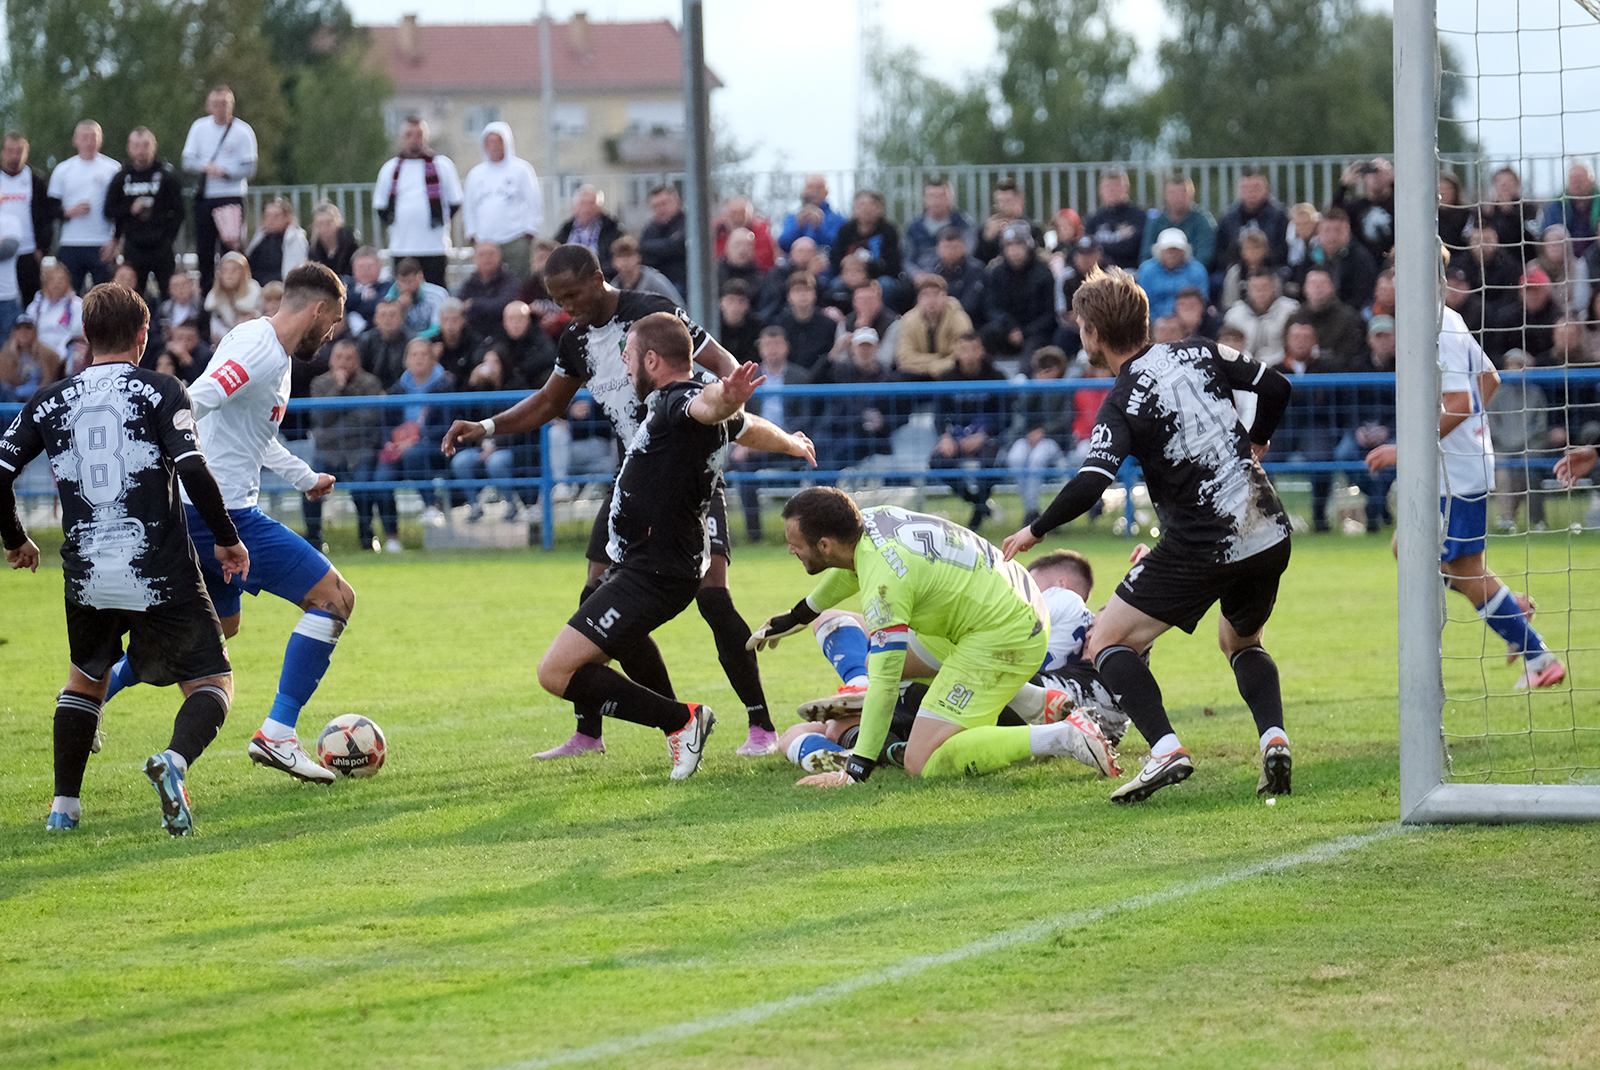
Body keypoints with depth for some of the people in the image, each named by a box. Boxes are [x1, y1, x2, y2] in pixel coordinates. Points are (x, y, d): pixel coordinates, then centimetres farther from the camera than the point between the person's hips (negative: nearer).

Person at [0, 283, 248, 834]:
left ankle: (64, 805, 21)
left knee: (85, 680, 29)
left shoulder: (51, 402, 7)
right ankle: (175, 760, -25)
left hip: (87, 579, 3)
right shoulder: (161, 391, -3)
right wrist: (227, 539, -2)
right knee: (213, 685, 7)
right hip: (163, 578, -3)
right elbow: (193, 469, -14)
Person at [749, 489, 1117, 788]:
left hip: (1003, 640, -10)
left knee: (924, 762, -12)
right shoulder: (873, 519, 0)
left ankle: (1063, 738, -16)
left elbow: (884, 683, -29)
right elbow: (850, 570, 26)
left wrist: (855, 772, -25)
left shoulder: (885, 583, -26)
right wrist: (794, 619, 41)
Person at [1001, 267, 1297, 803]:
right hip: (1270, 533, 6)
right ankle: (1273, 736, 2)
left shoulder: (1123, 403, -11)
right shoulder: (1200, 354, 4)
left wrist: (1035, 531, -7)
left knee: (1106, 643, 5)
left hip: (1201, 547, -6)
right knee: (1241, 642, 30)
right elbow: (1276, 387, 9)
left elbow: (1090, 483, -22)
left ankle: (1165, 749, -16)